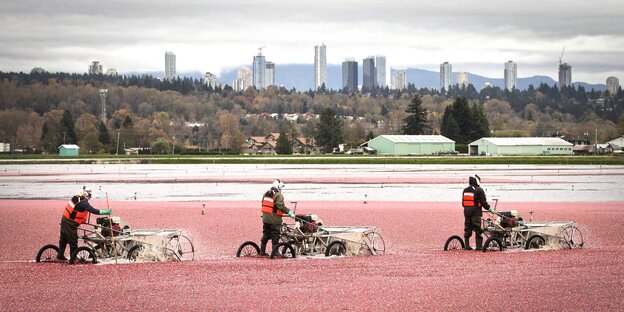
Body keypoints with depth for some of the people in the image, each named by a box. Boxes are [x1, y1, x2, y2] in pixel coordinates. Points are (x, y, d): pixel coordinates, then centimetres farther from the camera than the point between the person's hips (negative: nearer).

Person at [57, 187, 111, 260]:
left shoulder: (75, 198, 6)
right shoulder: (83, 203, -22)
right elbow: (93, 211, -27)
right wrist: (106, 212, -26)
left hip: (65, 220, 9)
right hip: (71, 223, -9)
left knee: (63, 239, 18)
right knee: (73, 241, 1)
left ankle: (60, 255, 28)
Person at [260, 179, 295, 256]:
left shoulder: (266, 194, 12)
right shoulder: (278, 195, -13)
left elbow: (263, 204, 17)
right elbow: (281, 206, -22)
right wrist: (289, 212, -20)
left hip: (265, 218, 7)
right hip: (274, 219, -7)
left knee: (265, 235, 14)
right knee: (275, 236, -1)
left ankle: (262, 251, 17)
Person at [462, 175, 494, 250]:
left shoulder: (465, 190, 12)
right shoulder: (479, 190, -9)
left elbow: (463, 202, 16)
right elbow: (483, 202, -10)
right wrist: (489, 208, 2)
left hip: (467, 212, 6)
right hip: (476, 212, -6)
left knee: (467, 229, 10)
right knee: (477, 229, -3)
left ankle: (466, 245, 10)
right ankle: (479, 245, -4)